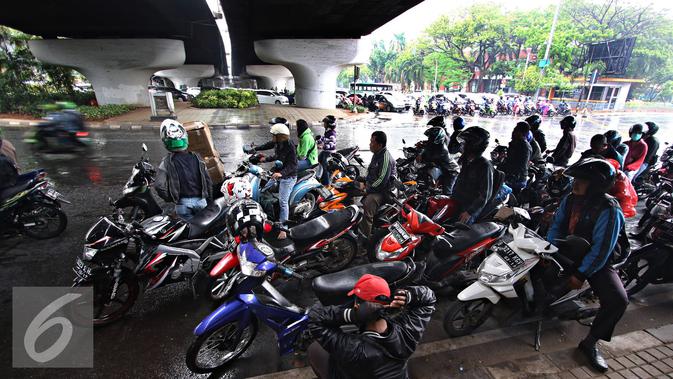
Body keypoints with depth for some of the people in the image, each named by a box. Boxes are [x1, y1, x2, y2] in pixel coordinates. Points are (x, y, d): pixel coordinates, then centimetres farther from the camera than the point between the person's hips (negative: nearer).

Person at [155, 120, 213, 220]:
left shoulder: (167, 161, -8)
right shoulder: (196, 157, -3)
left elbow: (159, 185, -17)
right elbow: (207, 180, 0)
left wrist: (169, 198, 0)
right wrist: (209, 198, 11)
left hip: (182, 203, -1)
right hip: (200, 200, 2)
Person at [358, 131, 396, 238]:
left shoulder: (386, 158, -21)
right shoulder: (376, 154, 10)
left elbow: (382, 181, -26)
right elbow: (370, 171, 22)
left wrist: (367, 190, -18)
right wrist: (364, 183, 6)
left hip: (383, 190, -11)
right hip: (372, 186, 11)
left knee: (369, 201, -34)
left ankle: (364, 235, -34)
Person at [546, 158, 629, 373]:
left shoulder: (609, 210, -22)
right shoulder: (570, 199, -5)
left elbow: (601, 250, -23)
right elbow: (556, 225, 2)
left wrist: (581, 274, -23)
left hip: (598, 261, -5)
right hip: (567, 252, 6)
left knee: (618, 300, -24)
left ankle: (590, 343, -7)